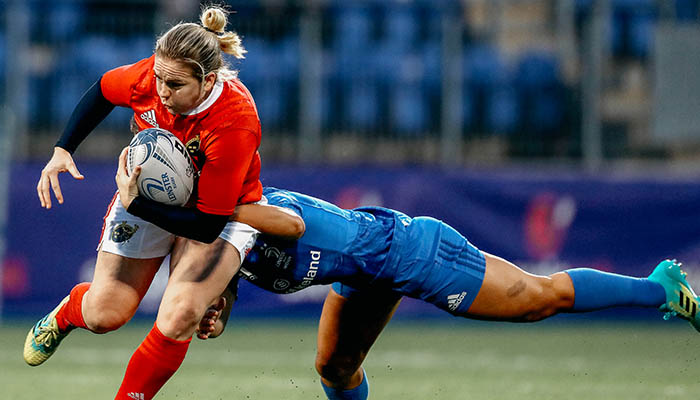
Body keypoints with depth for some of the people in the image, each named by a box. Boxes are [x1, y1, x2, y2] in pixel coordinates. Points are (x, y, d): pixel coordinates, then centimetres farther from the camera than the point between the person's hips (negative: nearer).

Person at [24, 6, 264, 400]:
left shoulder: (235, 124, -39)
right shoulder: (149, 77, -26)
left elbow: (208, 225, -33)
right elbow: (103, 91, 2)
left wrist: (135, 202, -32)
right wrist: (63, 150, -5)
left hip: (221, 212, -4)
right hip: (147, 193, 4)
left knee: (177, 321, -23)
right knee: (103, 315, 5)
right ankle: (66, 313, 43)